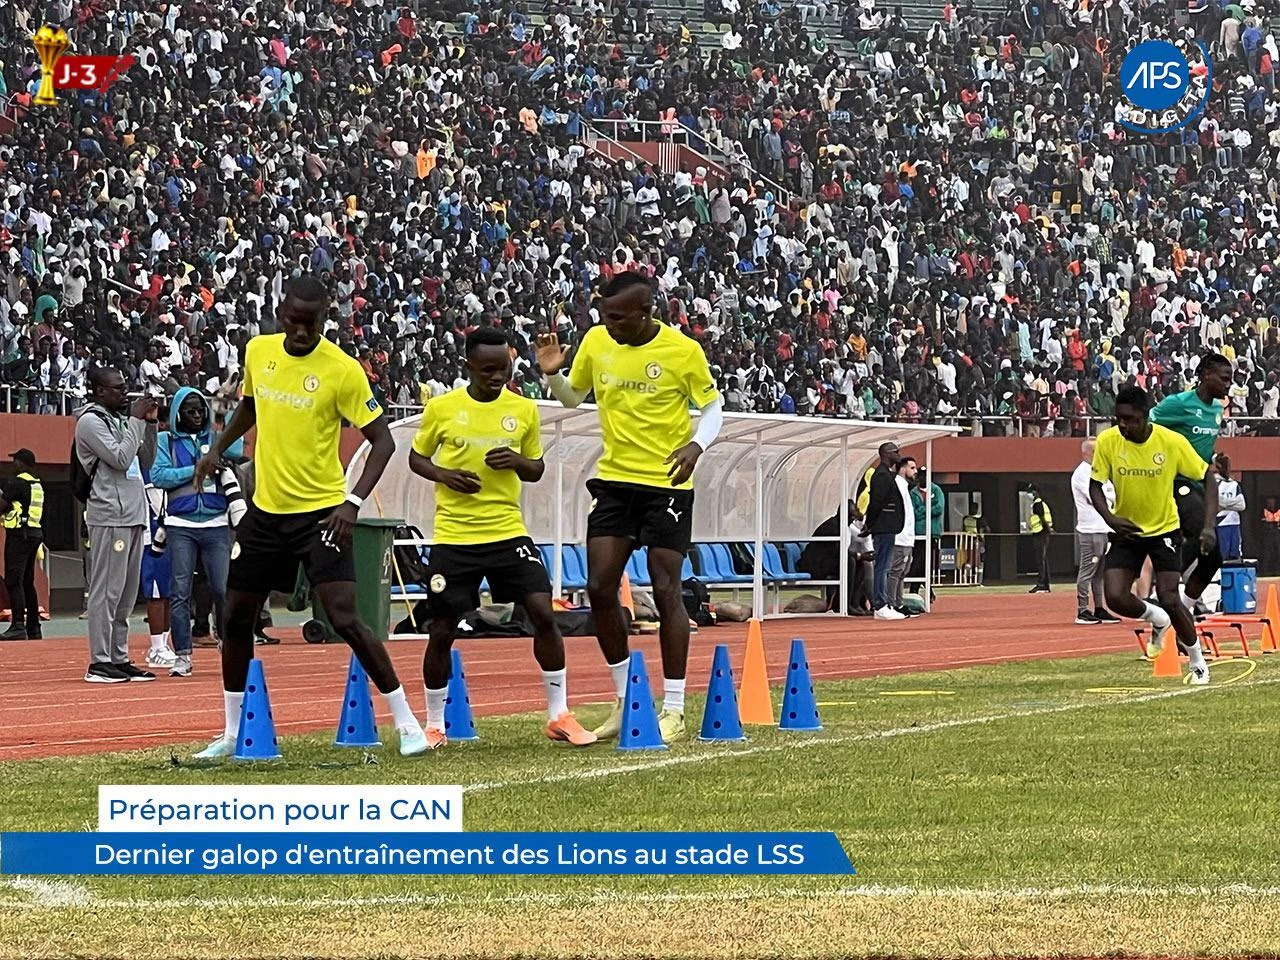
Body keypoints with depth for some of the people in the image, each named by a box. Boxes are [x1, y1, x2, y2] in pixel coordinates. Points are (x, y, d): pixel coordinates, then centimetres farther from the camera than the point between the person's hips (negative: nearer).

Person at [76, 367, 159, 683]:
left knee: (127, 594, 10)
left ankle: (119, 659, 14)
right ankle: (99, 663, -10)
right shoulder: (91, 421, -6)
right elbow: (120, 459, -16)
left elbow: (145, 461, 20)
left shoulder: (120, 420, 19)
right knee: (107, 591, -10)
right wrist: (137, 420, -9)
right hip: (109, 517, -9)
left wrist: (150, 423, 11)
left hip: (133, 515, 9)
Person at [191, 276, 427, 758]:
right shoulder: (258, 351, 1)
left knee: (344, 618, -16)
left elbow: (382, 439, -13)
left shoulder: (342, 370, -15)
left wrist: (353, 501, -24)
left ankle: (406, 723, -6)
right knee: (236, 618, 9)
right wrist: (218, 449, 13)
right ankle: (232, 732, 23)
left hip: (321, 512, -6)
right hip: (266, 509, 6)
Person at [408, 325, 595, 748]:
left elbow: (537, 469, 14)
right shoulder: (441, 409, -2)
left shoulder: (523, 410, 4)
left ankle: (559, 715, 1)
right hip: (453, 536, -2)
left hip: (508, 531, 2)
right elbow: (416, 458, 10)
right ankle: (433, 725, 18)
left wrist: (518, 462, -9)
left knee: (543, 612, -9)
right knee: (442, 630, 1)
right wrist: (444, 475, -11)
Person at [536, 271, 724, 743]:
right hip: (615, 479, 4)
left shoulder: (683, 351, -11)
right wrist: (552, 374, -5)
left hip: (667, 484, -4)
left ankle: (673, 710, 4)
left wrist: (697, 444, -20)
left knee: (666, 591, -4)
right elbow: (572, 398, 16)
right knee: (600, 588, -2)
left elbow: (713, 407, -1)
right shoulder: (596, 342, 1)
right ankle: (626, 699, 14)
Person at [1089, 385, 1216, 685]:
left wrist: (1209, 526, -22)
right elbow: (1095, 486, -3)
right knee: (1115, 597, -12)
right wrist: (1109, 518, -23)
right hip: (1126, 530, 2)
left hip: (1165, 528, -2)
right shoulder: (1107, 442, -15)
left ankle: (1197, 661, 12)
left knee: (1169, 599, -13)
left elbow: (1208, 477, -11)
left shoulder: (1172, 442, -20)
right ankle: (1158, 620, 22)